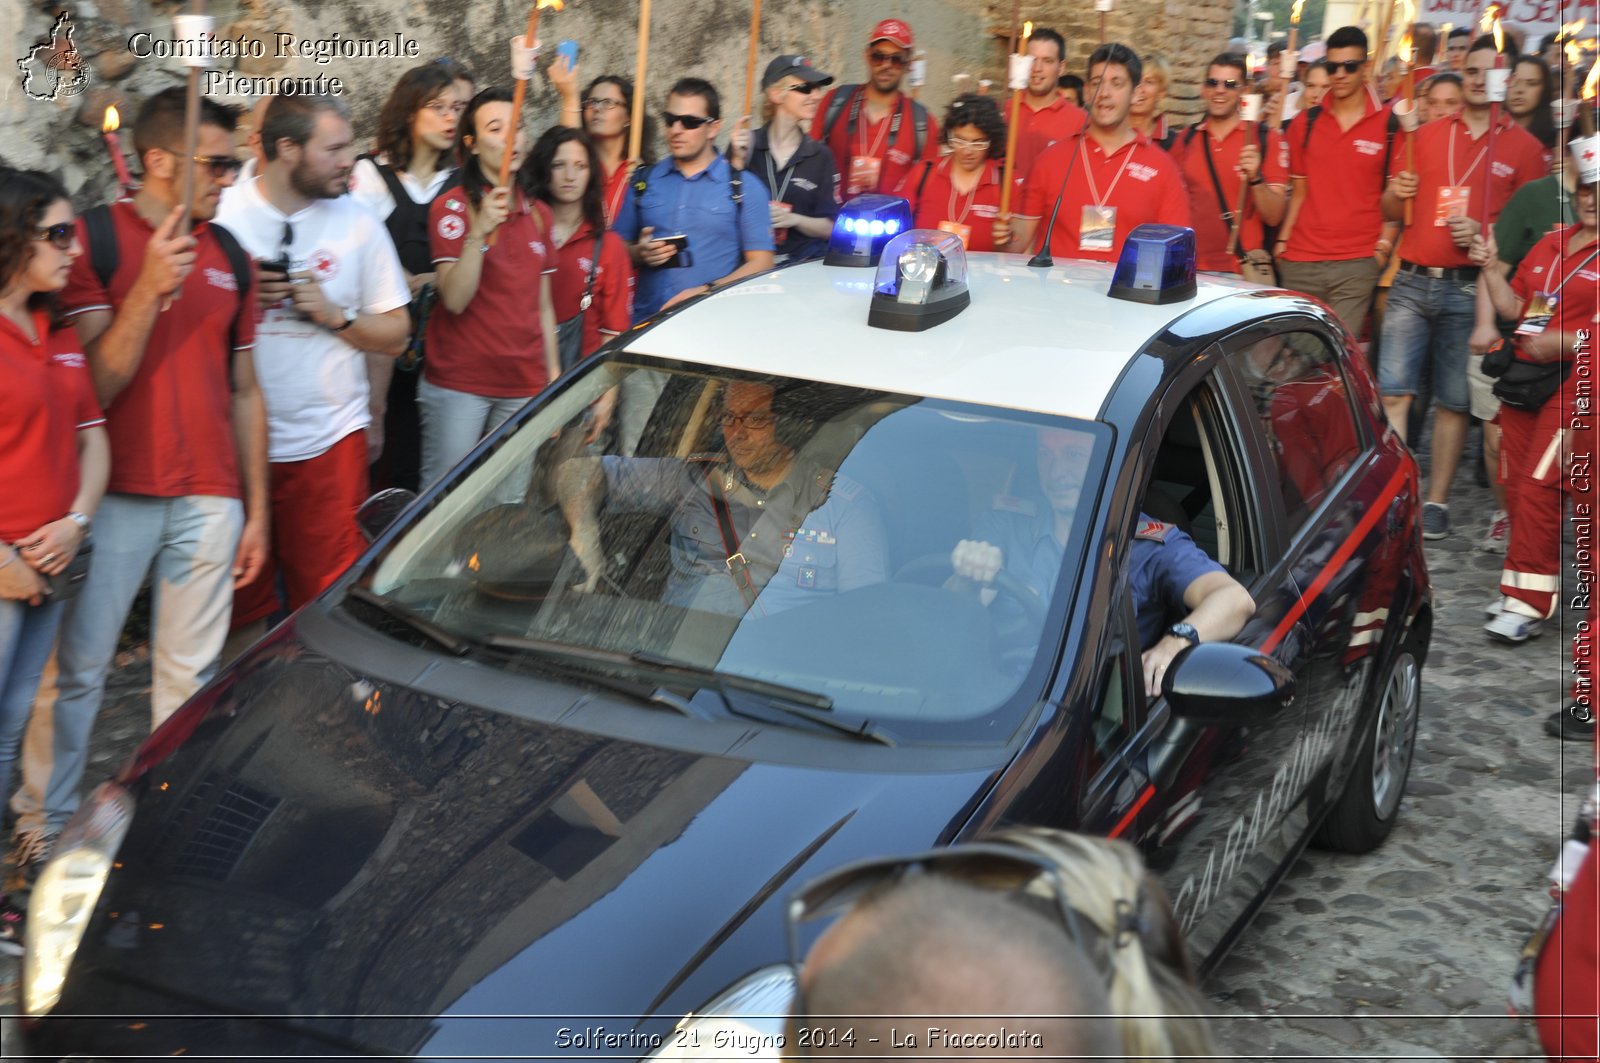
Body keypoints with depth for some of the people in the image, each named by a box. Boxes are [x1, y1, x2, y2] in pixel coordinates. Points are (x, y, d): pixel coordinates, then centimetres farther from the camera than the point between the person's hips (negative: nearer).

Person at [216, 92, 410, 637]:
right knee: (243, 603, 9)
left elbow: (395, 334, 8)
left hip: (330, 442, 1)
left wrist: (334, 314, -8)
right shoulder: (224, 215, -1)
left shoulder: (357, 222, 6)